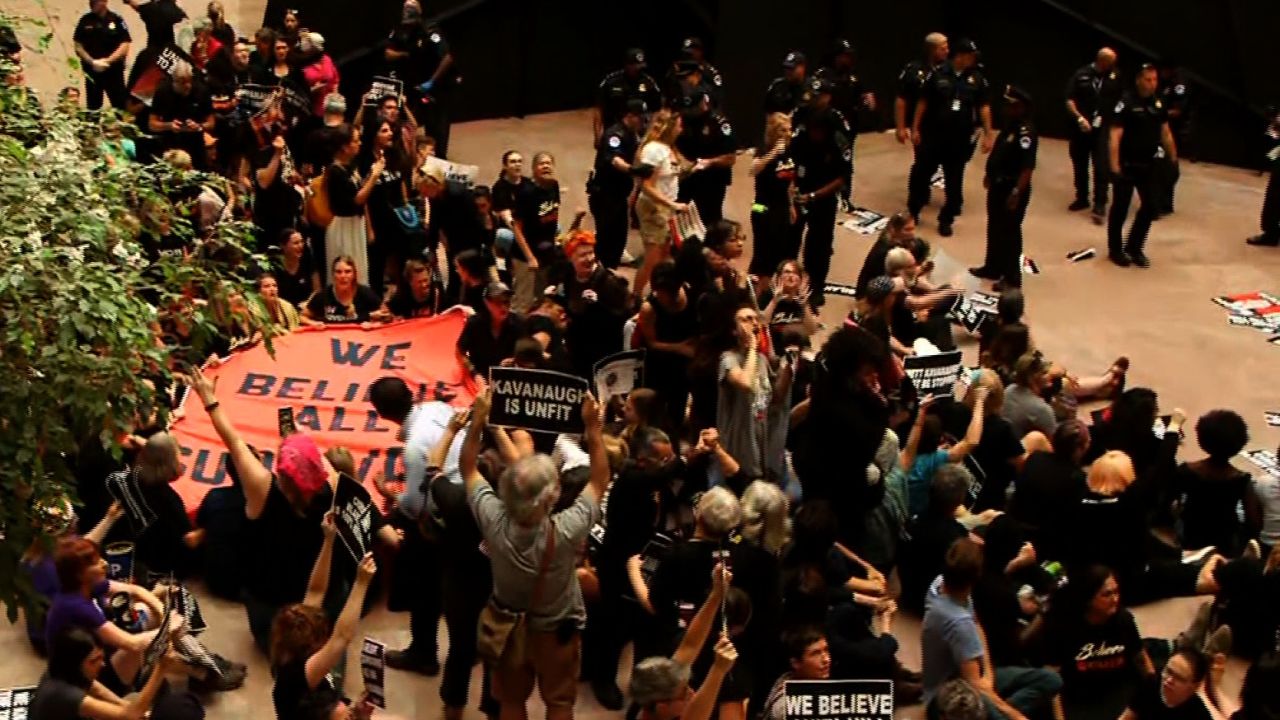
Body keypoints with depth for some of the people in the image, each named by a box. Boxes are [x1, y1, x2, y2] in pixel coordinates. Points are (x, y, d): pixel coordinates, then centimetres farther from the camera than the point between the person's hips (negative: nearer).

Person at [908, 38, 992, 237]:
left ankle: (946, 219, 19)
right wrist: (915, 129, 1)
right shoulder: (938, 74, -6)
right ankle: (913, 211, 27)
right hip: (932, 135, -1)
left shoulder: (977, 78, -1)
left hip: (960, 139, 1)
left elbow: (984, 107, 4)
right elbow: (923, 102, 1)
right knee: (920, 174, 8)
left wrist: (987, 135, 1)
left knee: (954, 181, 7)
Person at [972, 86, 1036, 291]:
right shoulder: (1010, 126, 7)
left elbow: (1028, 167, -27)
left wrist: (1016, 193, -29)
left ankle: (1012, 277, 9)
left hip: (1012, 187, -10)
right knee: (994, 227, 21)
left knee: (1010, 231, -1)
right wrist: (990, 175, 24)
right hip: (998, 184, 10)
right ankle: (993, 267, 36)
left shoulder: (1026, 132, -23)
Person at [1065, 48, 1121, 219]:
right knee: (1079, 165, 13)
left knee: (1101, 167, -8)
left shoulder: (1116, 76, -1)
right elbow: (1070, 100, -2)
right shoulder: (1081, 75, -2)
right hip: (1081, 128, 2)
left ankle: (1100, 205, -6)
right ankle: (1082, 198, 29)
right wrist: (1079, 118, -14)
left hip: (1103, 129, -2)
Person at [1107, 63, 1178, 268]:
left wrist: (1174, 159, 13)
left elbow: (1166, 133, 13)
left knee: (1150, 207, 9)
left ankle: (1134, 247, 24)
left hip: (1148, 165, 6)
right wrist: (1115, 167, -24)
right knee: (1120, 208, 7)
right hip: (1127, 165, -6)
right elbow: (1115, 137, -19)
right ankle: (1115, 249, 21)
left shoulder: (1158, 103, 3)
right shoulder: (1126, 103, -16)